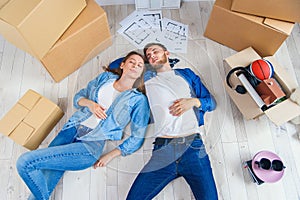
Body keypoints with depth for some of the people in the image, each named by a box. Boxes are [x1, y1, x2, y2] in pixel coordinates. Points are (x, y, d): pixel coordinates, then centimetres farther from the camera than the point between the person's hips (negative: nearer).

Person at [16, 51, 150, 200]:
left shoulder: (138, 100, -1)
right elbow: (78, 97, 16)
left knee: (25, 162, -17)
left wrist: (110, 156, -3)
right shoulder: (105, 77, 11)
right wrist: (89, 103, -6)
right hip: (72, 129, 4)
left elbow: (138, 137, -1)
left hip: (91, 145, -4)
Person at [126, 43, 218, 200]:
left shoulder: (186, 74, 21)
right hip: (162, 150, 1)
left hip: (193, 146, 0)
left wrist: (193, 101, 0)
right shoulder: (147, 78, 19)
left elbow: (211, 102, 17)